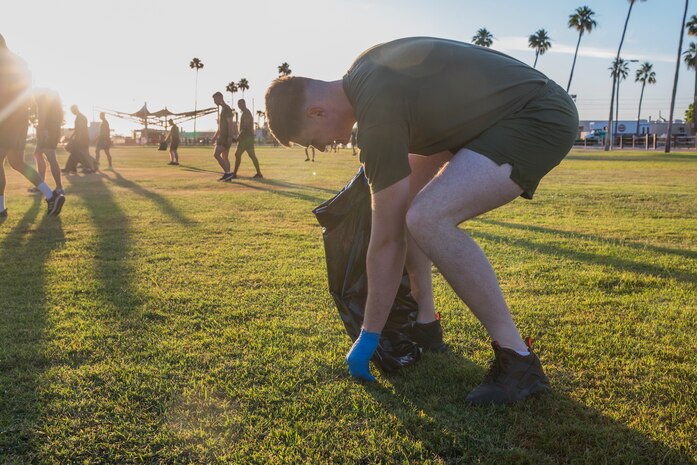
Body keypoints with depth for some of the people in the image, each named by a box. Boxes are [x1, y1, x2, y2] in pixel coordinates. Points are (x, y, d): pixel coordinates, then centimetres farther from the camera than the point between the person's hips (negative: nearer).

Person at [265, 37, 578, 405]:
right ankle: (425, 323, 18)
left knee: (427, 217, -30)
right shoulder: (362, 68, 1)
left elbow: (386, 241, -21)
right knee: (399, 190, 13)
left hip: (541, 118, -10)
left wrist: (368, 337, -11)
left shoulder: (379, 112, -25)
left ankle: (518, 361, -15)